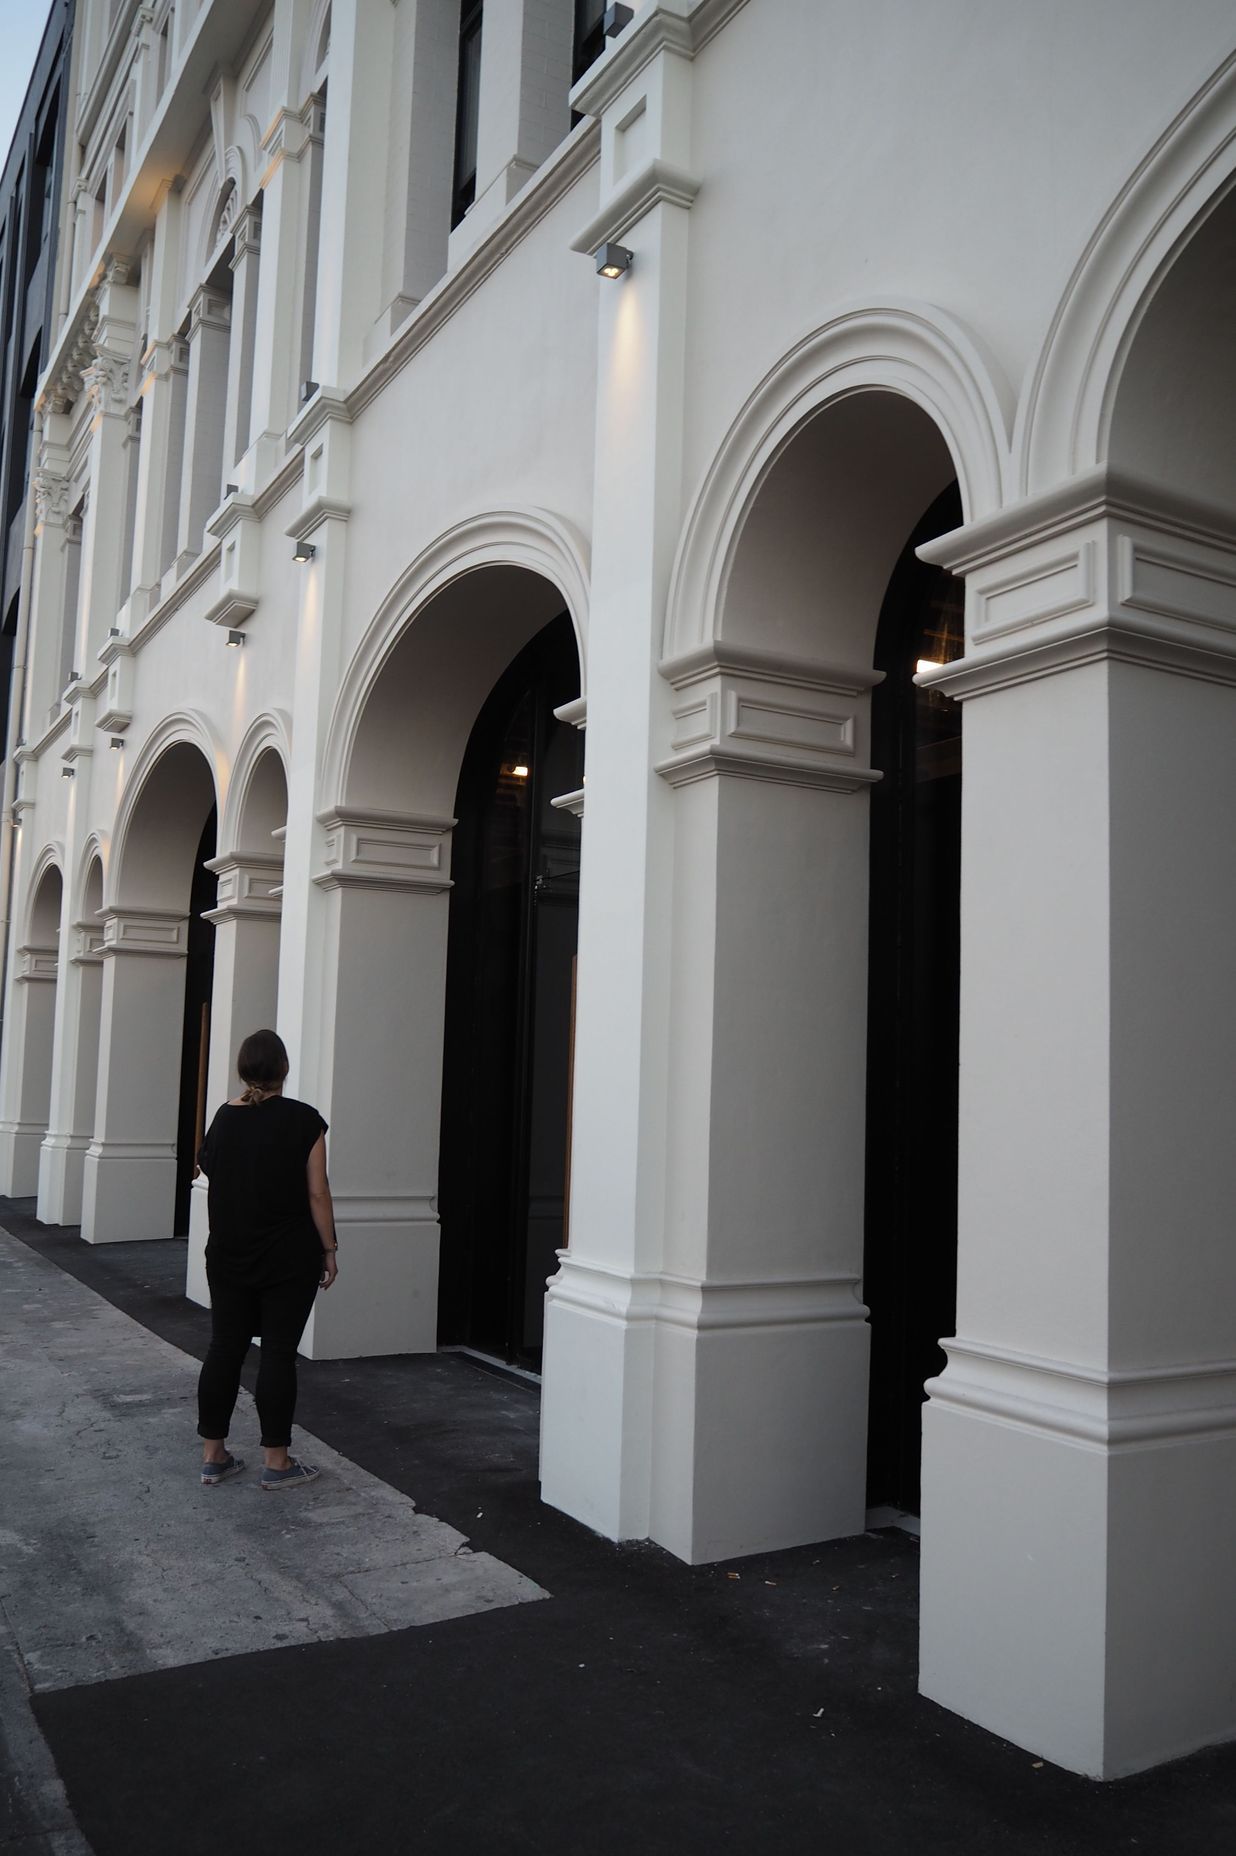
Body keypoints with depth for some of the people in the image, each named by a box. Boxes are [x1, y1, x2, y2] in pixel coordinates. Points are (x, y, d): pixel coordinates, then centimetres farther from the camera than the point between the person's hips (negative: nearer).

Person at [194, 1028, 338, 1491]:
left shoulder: (224, 1118, 0)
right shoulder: (303, 1120, -12)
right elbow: (317, 1193, -11)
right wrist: (329, 1249, -2)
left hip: (228, 1257, 4)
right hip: (288, 1259, -4)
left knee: (225, 1348, 10)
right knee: (278, 1353, 1)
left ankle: (213, 1456, 17)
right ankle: (276, 1463, 8)